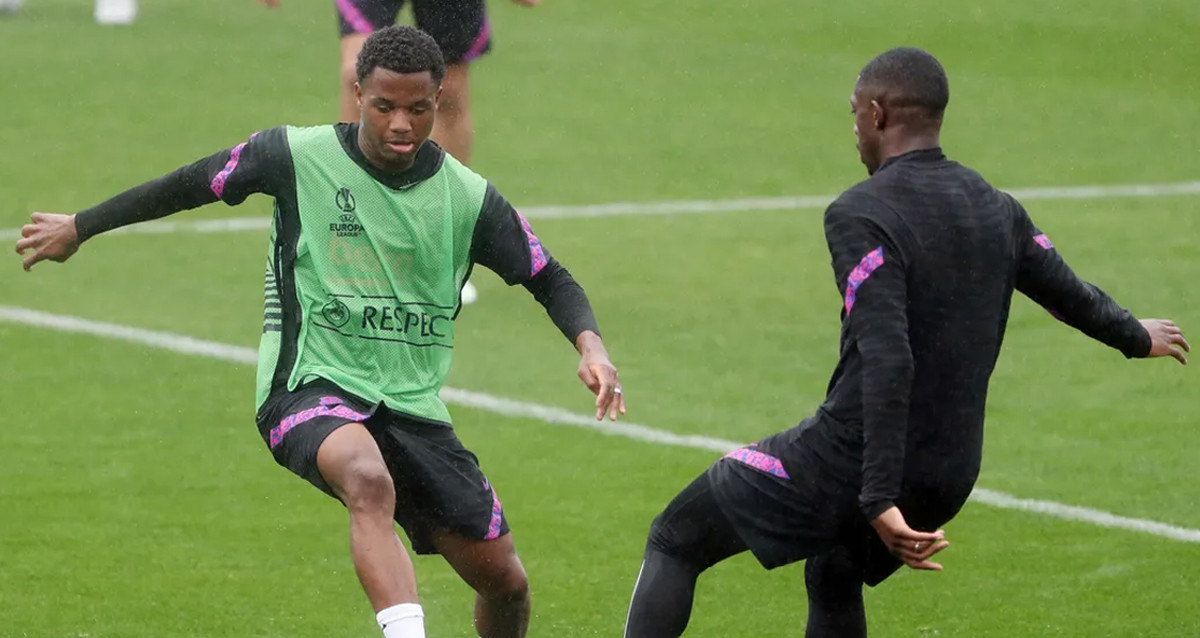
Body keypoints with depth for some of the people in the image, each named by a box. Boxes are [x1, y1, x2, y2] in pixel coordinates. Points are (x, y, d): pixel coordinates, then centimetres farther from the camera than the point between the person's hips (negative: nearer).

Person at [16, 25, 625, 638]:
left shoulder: (468, 197, 2)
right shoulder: (298, 156, -3)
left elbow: (548, 279, 12)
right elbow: (191, 185, 10)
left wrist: (591, 346, -8)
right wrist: (78, 227, 18)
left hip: (414, 405, 4)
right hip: (311, 387, -4)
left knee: (504, 582, 3)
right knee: (369, 480, -40)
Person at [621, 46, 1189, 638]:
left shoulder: (862, 215, -17)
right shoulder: (997, 210, 6)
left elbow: (888, 361, -27)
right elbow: (1073, 296, 21)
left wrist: (880, 499, -30)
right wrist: (1137, 337, 44)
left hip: (847, 460, -8)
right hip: (950, 474, 8)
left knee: (675, 540, 5)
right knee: (834, 580, 33)